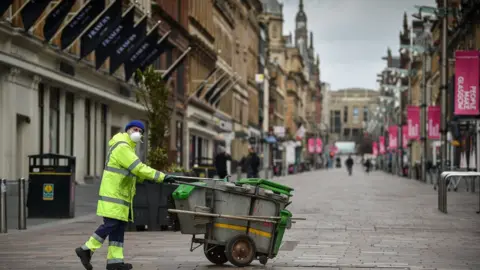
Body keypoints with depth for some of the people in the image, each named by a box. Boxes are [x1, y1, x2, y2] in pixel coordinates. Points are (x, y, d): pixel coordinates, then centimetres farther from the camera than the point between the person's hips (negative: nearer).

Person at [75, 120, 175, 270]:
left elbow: (134, 172, 21)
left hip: (120, 195, 10)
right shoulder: (122, 147, -14)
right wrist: (162, 177, -23)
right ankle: (86, 249, -5)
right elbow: (139, 168, -22)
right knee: (110, 224, -13)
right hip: (112, 195, -10)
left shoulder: (127, 148, 20)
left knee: (119, 227, 6)